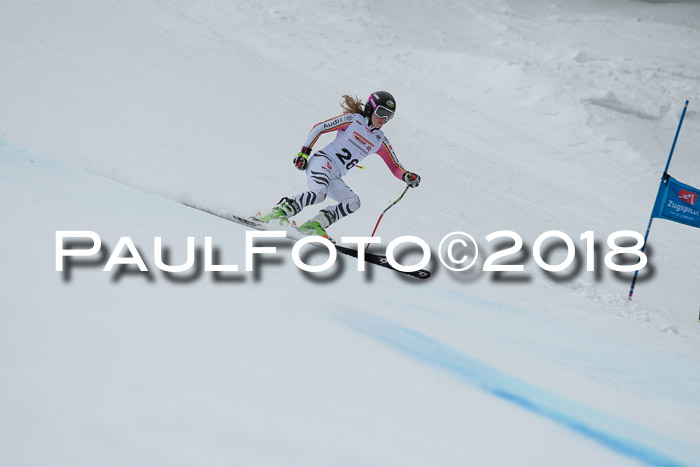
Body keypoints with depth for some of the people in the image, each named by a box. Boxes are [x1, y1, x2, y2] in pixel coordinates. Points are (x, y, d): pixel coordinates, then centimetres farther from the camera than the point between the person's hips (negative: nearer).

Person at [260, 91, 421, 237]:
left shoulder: (380, 141, 17)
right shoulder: (353, 120, 0)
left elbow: (395, 167, 17)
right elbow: (318, 128, -1)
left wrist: (407, 176, -5)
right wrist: (304, 151, -9)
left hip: (335, 178, 6)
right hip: (322, 160, -6)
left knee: (354, 202, -21)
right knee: (319, 193, -34)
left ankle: (312, 226, -26)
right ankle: (276, 214, -28)